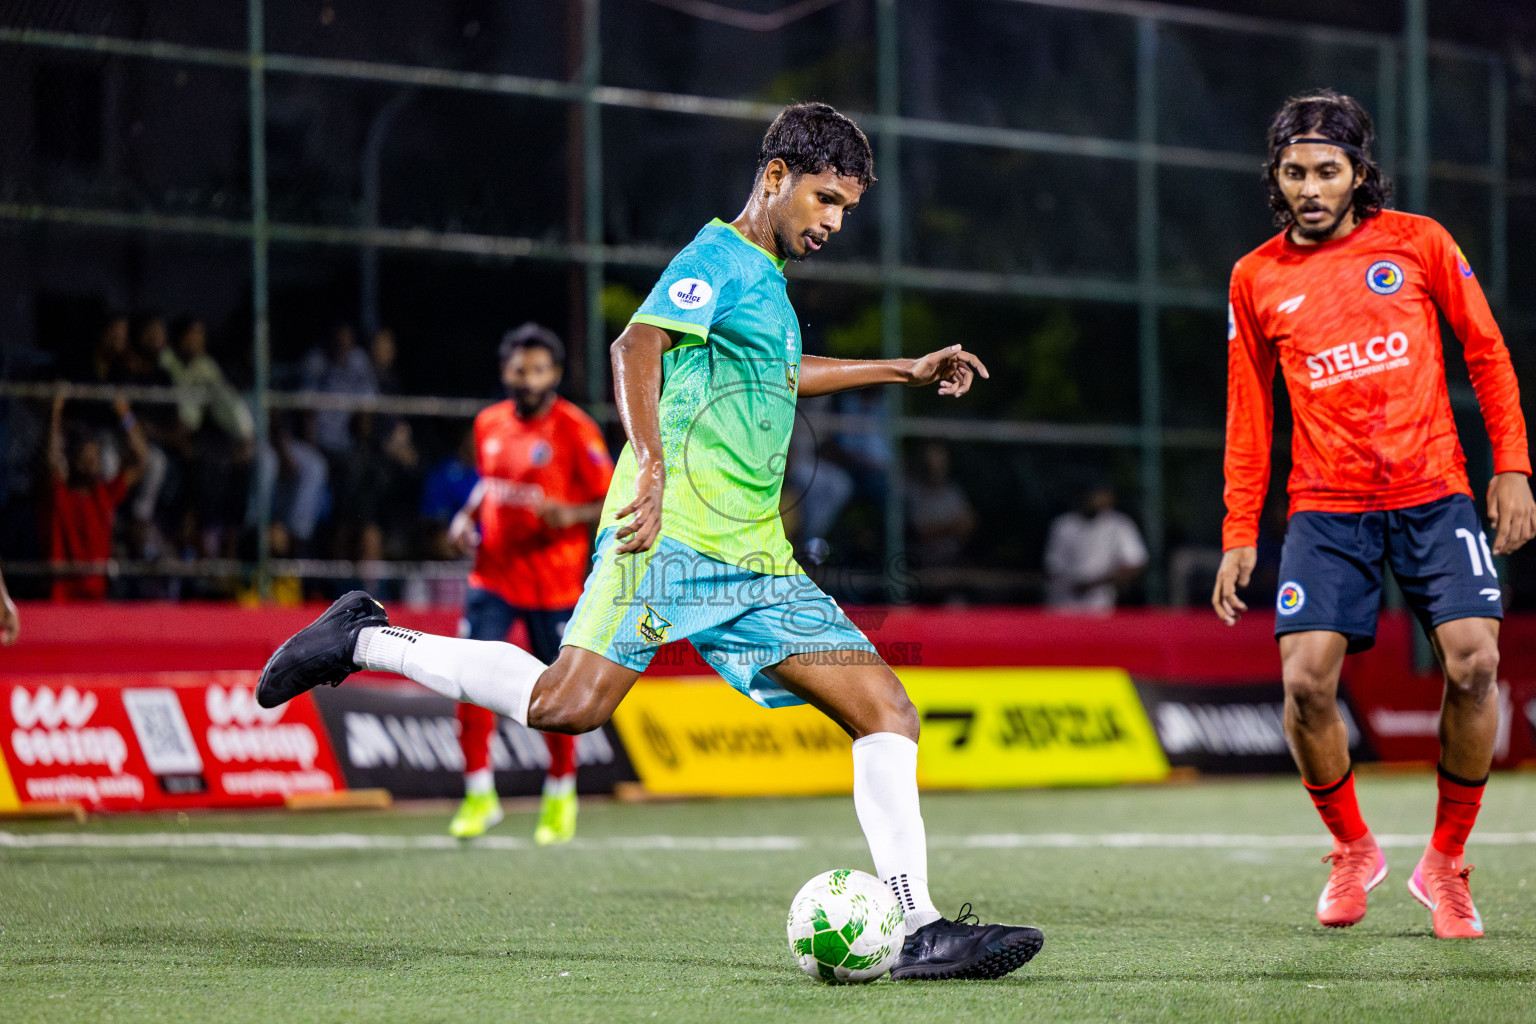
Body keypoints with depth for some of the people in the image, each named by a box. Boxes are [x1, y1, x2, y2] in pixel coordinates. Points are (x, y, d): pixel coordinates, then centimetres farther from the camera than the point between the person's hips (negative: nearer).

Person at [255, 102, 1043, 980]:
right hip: (673, 536, -9)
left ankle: (921, 930, -3)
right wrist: (652, 464, -33)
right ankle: (362, 641, -5)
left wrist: (904, 370, 53)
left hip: (754, 562, 9)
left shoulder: (766, 280, 27)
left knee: (889, 711, -2)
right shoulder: (720, 256, -1)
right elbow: (638, 345, -18)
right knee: (570, 704, -23)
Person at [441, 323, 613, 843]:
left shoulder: (574, 429, -8)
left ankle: (560, 795, 25)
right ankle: (479, 794, 1)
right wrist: (467, 517, 7)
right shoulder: (489, 424, 8)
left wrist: (571, 515, -26)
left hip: (553, 581, -3)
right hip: (493, 572, 4)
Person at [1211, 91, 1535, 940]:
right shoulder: (1257, 279, 8)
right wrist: (1239, 534, 9)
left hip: (1434, 494, -1)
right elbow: (1248, 413, 13)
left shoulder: (1417, 242, 4)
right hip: (1326, 509, 1)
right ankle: (1352, 852, 11)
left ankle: (1445, 863, 2)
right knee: (1306, 680, -14)